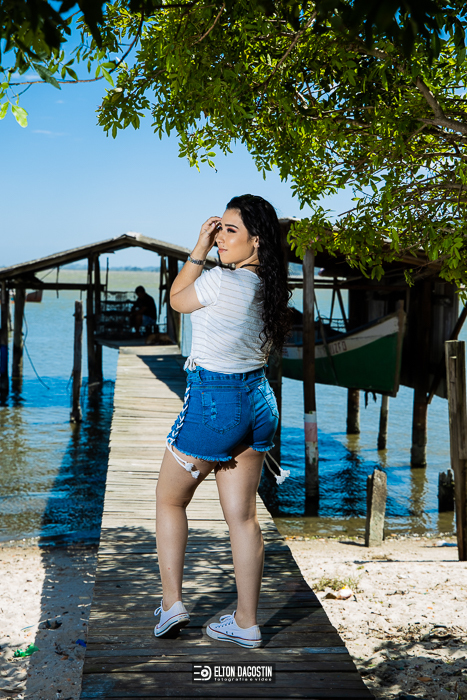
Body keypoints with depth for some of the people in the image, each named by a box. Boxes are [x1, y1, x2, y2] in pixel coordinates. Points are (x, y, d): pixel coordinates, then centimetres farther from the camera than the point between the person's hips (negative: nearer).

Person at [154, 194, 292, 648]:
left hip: (214, 400, -7)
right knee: (242, 516, 11)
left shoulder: (222, 282, -20)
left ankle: (171, 603, 16)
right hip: (258, 398, 7)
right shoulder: (268, 287, 4)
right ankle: (246, 623, 16)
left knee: (169, 499, 14)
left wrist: (199, 249, -1)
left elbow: (177, 298, -2)